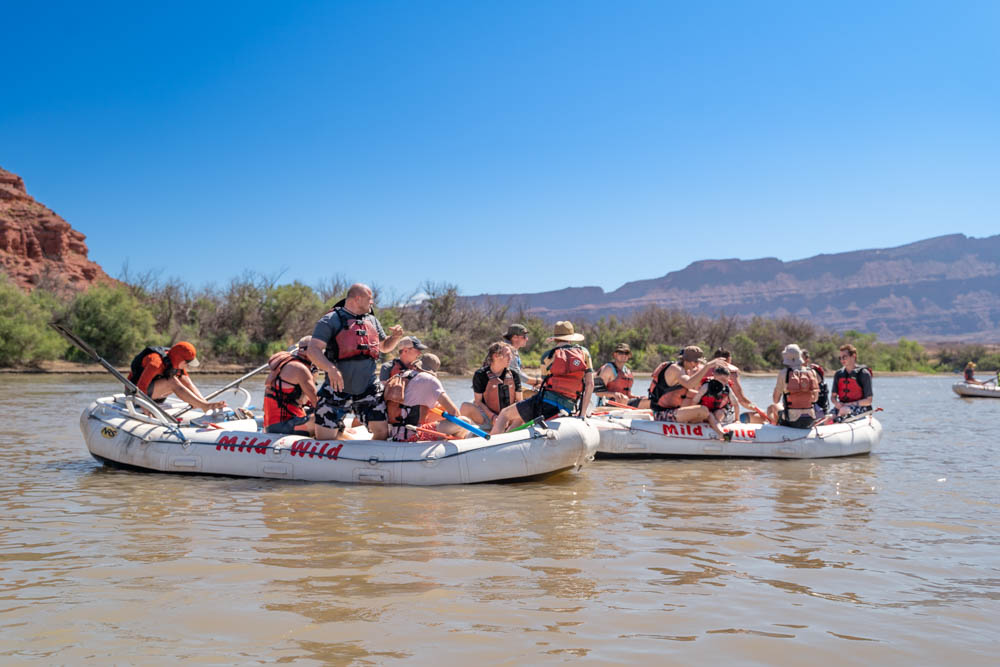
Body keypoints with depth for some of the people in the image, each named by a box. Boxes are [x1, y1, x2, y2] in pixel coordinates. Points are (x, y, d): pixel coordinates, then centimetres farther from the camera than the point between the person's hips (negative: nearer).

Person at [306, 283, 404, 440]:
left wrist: (395, 337, 4)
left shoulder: (372, 321, 15)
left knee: (382, 431, 1)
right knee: (324, 439, -4)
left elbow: (385, 347, 27)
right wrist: (331, 368, -31)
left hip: (368, 389, 5)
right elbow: (313, 350, -14)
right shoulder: (331, 320, -6)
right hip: (337, 388, -5)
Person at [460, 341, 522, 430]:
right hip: (486, 419, -3)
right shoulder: (481, 375, -4)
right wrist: (492, 416, -19)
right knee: (466, 407, -28)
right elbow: (478, 401, -5)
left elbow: (519, 400, 7)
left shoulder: (513, 375, 6)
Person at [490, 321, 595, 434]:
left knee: (505, 413, 17)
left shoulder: (548, 356, 8)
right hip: (568, 410, 4)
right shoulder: (584, 352, 12)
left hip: (545, 403, -3)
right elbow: (590, 384, 5)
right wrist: (582, 414, 7)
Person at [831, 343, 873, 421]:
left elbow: (868, 401, -6)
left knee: (844, 410, -37)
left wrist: (848, 405, -15)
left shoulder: (863, 373, -3)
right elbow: (833, 396, 17)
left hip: (860, 408, -4)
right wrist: (836, 403, -8)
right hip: (841, 406, 4)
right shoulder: (838, 374, 12)